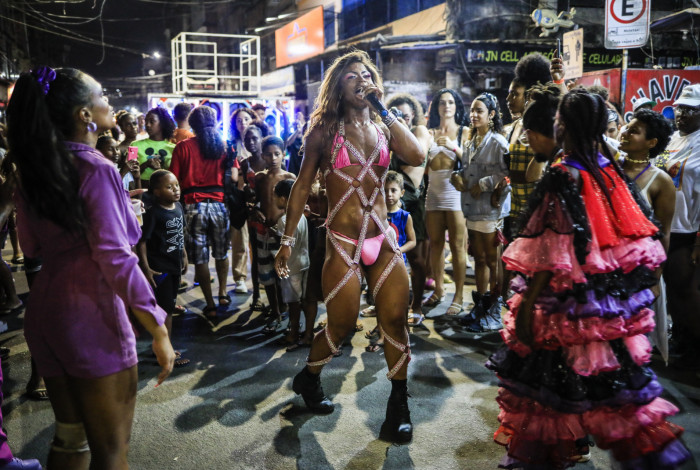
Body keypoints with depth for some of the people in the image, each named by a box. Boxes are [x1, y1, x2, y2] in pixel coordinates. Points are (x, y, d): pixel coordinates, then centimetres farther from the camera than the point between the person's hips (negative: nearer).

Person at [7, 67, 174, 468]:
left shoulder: (33, 171, 7)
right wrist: (158, 329, -20)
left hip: (44, 311, 8)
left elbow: (33, 247, 17)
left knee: (69, 435, 23)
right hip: (91, 314, -8)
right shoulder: (96, 169, -15)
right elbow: (115, 257, -22)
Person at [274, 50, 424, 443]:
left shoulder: (383, 127, 9)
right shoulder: (325, 130, 1)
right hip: (344, 243, -3)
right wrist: (288, 240, -1)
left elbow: (417, 157, -11)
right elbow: (303, 186, 3)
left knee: (396, 319, -1)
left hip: (383, 240, 3)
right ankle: (309, 379, 33)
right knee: (342, 325, 3)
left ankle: (399, 404, 17)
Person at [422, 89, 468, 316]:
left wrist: (453, 147, -16)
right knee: (435, 244, 5)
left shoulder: (464, 132, 6)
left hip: (455, 194, -3)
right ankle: (439, 289, 18)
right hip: (434, 195, 3)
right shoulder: (430, 133, 14)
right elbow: (425, 167, 12)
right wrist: (427, 148, -6)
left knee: (457, 246, -5)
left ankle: (458, 297, 0)